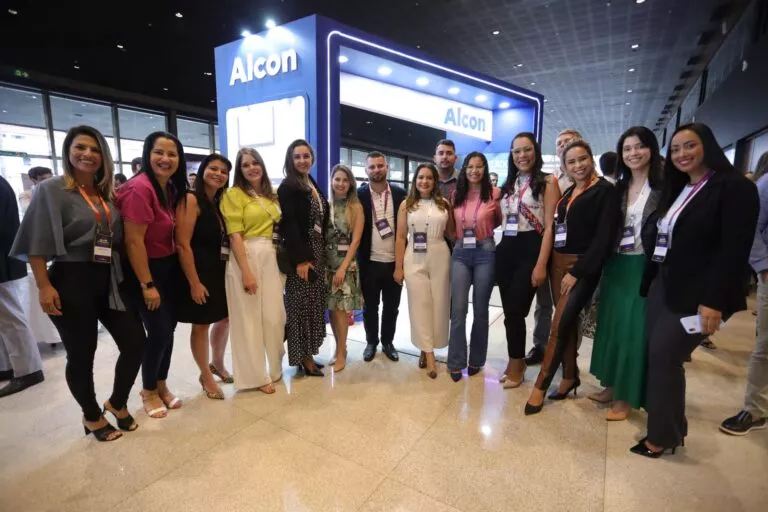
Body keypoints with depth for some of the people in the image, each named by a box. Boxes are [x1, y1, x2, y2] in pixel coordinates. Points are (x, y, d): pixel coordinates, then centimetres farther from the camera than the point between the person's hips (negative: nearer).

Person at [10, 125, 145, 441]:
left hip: (110, 280, 5)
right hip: (71, 281, -5)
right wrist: (44, 286, -14)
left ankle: (117, 403, 30)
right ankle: (92, 416, 29)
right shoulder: (51, 190, -3)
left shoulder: (108, 194, 12)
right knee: (81, 354, 7)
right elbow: (37, 243, -8)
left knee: (135, 344, 5)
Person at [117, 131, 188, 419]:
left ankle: (161, 385, 33)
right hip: (145, 270, -8)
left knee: (169, 329, 13)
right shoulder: (140, 188, -20)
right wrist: (147, 285, -19)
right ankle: (149, 391, 25)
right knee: (159, 332, 0)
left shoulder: (170, 188, 6)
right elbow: (133, 241, -21)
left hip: (169, 266, 8)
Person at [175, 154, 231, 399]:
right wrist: (194, 282, -19)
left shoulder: (220, 202, 10)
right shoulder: (191, 199, -12)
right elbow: (182, 245, -18)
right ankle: (206, 376, 25)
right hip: (199, 273, -7)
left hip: (220, 271, 7)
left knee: (224, 319, 16)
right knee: (201, 325, 7)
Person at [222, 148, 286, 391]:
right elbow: (235, 236, -11)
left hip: (270, 257, 6)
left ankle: (274, 367, 29)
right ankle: (255, 375, 17)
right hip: (245, 257, -5)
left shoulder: (271, 195, 14)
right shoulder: (234, 194, -4)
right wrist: (246, 271, -17)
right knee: (249, 318, 3)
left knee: (275, 316, 9)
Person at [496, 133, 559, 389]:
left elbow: (550, 226, -10)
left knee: (515, 310, -2)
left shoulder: (548, 182, -2)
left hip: (530, 250, -6)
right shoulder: (508, 185, 16)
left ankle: (516, 363, 21)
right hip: (505, 250, 6)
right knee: (509, 310, 10)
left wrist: (541, 264, -15)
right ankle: (516, 360, 29)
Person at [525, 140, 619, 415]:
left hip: (582, 267, -7)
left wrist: (577, 271, -18)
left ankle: (541, 384, 3)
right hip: (558, 262, 7)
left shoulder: (605, 191, -7)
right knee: (567, 323, 13)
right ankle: (570, 376, 27)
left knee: (560, 325, -8)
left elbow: (603, 238, -15)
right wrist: (549, 263, 3)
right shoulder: (568, 192, 14)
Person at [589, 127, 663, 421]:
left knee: (635, 329, 2)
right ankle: (612, 385, 28)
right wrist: (602, 264, 3)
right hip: (616, 266, 6)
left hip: (645, 268, -5)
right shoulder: (617, 189, 9)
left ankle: (627, 396, 16)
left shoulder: (663, 187, -6)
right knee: (611, 325, 12)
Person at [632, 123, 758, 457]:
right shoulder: (677, 190, 15)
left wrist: (714, 301, -21)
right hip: (663, 286, 8)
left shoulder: (735, 187, -9)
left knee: (664, 357, -4)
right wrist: (650, 281, 11)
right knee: (658, 357, 9)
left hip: (695, 295, -7)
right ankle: (669, 428, 26)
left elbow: (735, 250, -16)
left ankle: (663, 435, 15)